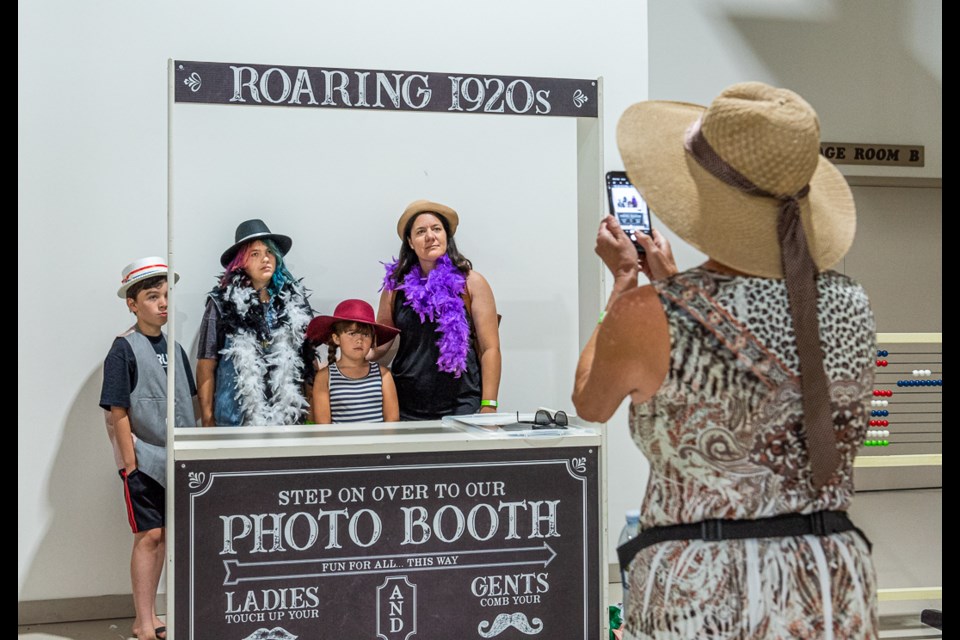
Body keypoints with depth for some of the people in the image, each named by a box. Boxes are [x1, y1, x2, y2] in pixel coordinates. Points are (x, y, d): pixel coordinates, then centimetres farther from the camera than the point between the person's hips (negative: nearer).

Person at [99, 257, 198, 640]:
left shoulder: (174, 347, 9)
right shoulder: (124, 350, -10)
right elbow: (118, 412, -12)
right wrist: (130, 462, -14)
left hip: (175, 458, 6)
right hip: (143, 457, -6)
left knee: (162, 534, 10)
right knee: (149, 535, -4)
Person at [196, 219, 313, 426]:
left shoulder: (293, 300, 10)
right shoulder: (223, 304, 2)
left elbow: (308, 360, 14)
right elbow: (206, 367, 2)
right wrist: (207, 420, -2)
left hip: (289, 417, 2)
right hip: (238, 419, -2)